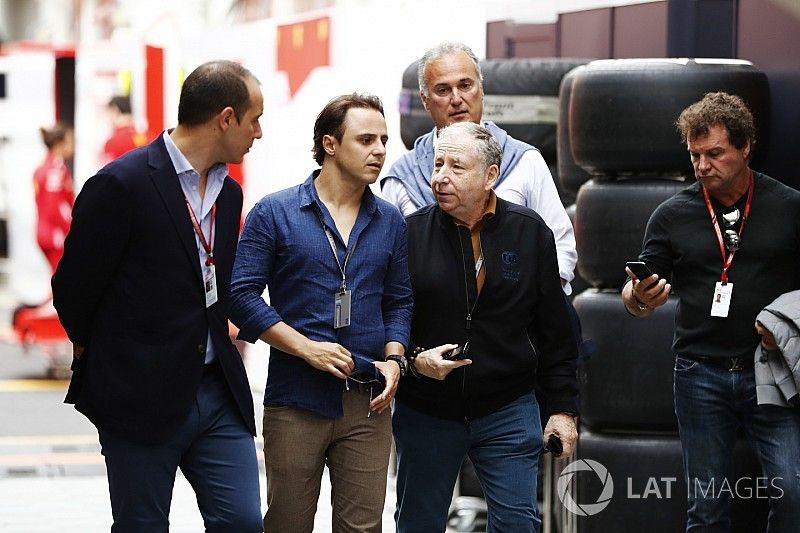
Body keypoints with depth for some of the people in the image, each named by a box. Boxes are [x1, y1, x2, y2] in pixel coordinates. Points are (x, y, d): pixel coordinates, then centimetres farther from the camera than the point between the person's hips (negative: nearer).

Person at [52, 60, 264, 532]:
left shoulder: (228, 192, 11)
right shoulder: (121, 184, -13)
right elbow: (73, 289, -5)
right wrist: (106, 359, 8)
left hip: (217, 395, 6)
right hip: (142, 399, -6)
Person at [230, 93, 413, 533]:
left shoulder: (389, 222, 11)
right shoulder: (275, 213, -2)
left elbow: (399, 302, 16)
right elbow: (243, 295, -6)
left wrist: (394, 359, -2)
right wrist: (308, 348, -13)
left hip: (368, 402, 3)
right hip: (295, 401, -3)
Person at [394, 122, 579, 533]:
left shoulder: (531, 233, 0)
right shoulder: (411, 233, -4)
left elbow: (555, 333, 5)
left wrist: (563, 407, 3)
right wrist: (413, 359, -17)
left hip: (508, 410, 0)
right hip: (425, 415, 0)